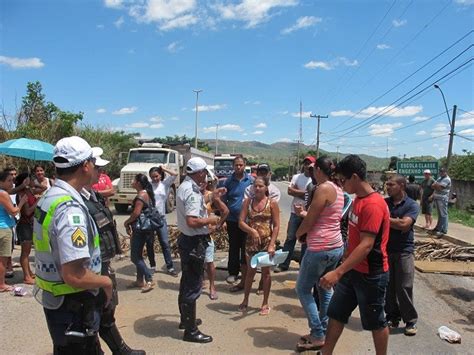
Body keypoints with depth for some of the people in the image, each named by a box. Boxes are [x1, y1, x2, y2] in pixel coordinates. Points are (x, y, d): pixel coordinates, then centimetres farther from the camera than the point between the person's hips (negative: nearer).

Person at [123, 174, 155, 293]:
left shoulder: (141, 194, -17)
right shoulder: (146, 193, 14)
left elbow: (136, 213, -22)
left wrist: (126, 222, -6)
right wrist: (130, 224, 10)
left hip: (140, 229, -10)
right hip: (142, 228, 10)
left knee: (135, 257, -5)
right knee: (138, 255, 16)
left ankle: (149, 280, -3)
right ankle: (140, 280, 25)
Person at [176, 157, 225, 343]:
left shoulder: (184, 186, 8)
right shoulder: (192, 191, -24)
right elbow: (192, 222, -33)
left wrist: (210, 197, 18)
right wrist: (210, 220, -17)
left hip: (187, 239, 11)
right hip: (194, 243, -11)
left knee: (187, 281, 21)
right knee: (193, 286, -1)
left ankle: (186, 319, 37)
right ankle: (191, 331, 9)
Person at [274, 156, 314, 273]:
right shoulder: (296, 177, 5)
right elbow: (289, 191, -5)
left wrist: (296, 191, -9)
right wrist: (305, 192, -8)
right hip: (295, 212, 2)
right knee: (290, 238, 5)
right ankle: (284, 264, 10)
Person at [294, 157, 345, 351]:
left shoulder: (323, 188, -16)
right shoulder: (338, 189, 10)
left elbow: (309, 222, -14)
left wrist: (298, 233, 4)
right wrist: (306, 215, 25)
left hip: (320, 248, -9)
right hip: (336, 246, 9)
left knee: (303, 289, 4)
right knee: (325, 288, 18)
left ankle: (317, 336, 6)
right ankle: (325, 332, 25)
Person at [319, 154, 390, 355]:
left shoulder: (373, 205, -23)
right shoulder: (358, 199, 7)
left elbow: (366, 245, -29)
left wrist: (338, 272, -33)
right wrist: (344, 270, 17)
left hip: (371, 275, -9)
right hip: (353, 270, 9)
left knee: (375, 322, 10)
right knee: (336, 314, 14)